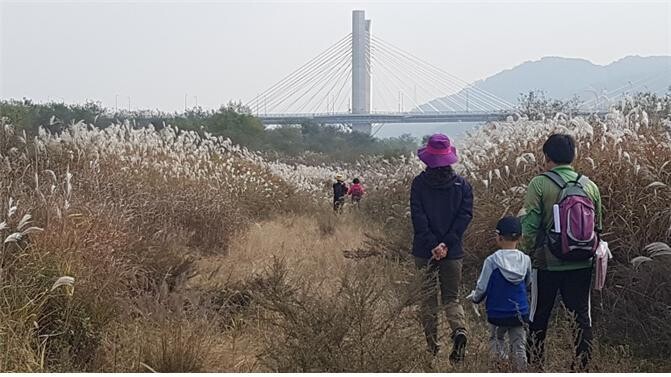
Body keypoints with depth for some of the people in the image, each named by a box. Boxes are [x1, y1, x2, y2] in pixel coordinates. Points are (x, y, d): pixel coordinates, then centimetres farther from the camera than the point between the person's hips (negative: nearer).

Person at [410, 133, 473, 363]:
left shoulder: (419, 183, -3)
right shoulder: (461, 184, 1)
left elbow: (418, 217, -10)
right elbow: (466, 215, -5)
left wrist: (432, 244, -10)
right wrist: (446, 244, -8)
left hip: (425, 250, -1)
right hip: (453, 252, 1)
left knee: (428, 298, 9)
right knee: (452, 297, 11)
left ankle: (432, 346, 9)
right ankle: (459, 330, -18)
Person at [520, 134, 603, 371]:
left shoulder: (540, 185, -10)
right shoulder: (590, 186, 2)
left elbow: (530, 228, -12)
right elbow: (597, 227, 9)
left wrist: (527, 254, 2)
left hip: (547, 263, -3)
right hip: (582, 265, 3)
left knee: (538, 318, 11)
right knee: (582, 317, 9)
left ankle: (534, 365, 17)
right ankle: (581, 366, 9)